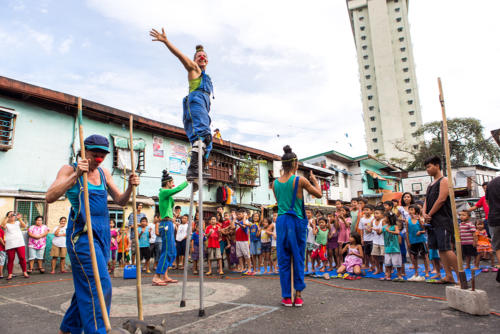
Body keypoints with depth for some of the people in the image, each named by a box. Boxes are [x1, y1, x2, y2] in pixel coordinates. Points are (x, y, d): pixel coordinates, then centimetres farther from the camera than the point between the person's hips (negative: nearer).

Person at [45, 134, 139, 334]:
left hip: (102, 233, 7)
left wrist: (130, 187, -10)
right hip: (81, 233, -6)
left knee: (87, 286, 15)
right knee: (100, 284, -15)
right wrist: (76, 175, -26)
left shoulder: (104, 173, 12)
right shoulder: (69, 170, -4)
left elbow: (120, 201, 10)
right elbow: (50, 197, -17)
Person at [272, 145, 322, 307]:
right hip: (297, 221, -3)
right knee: (298, 259, 9)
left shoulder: (275, 183, 3)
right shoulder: (300, 180, -8)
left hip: (281, 221, 3)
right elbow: (319, 194, 3)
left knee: (283, 260, 9)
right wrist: (314, 179, 19)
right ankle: (298, 295, 13)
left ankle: (287, 296, 14)